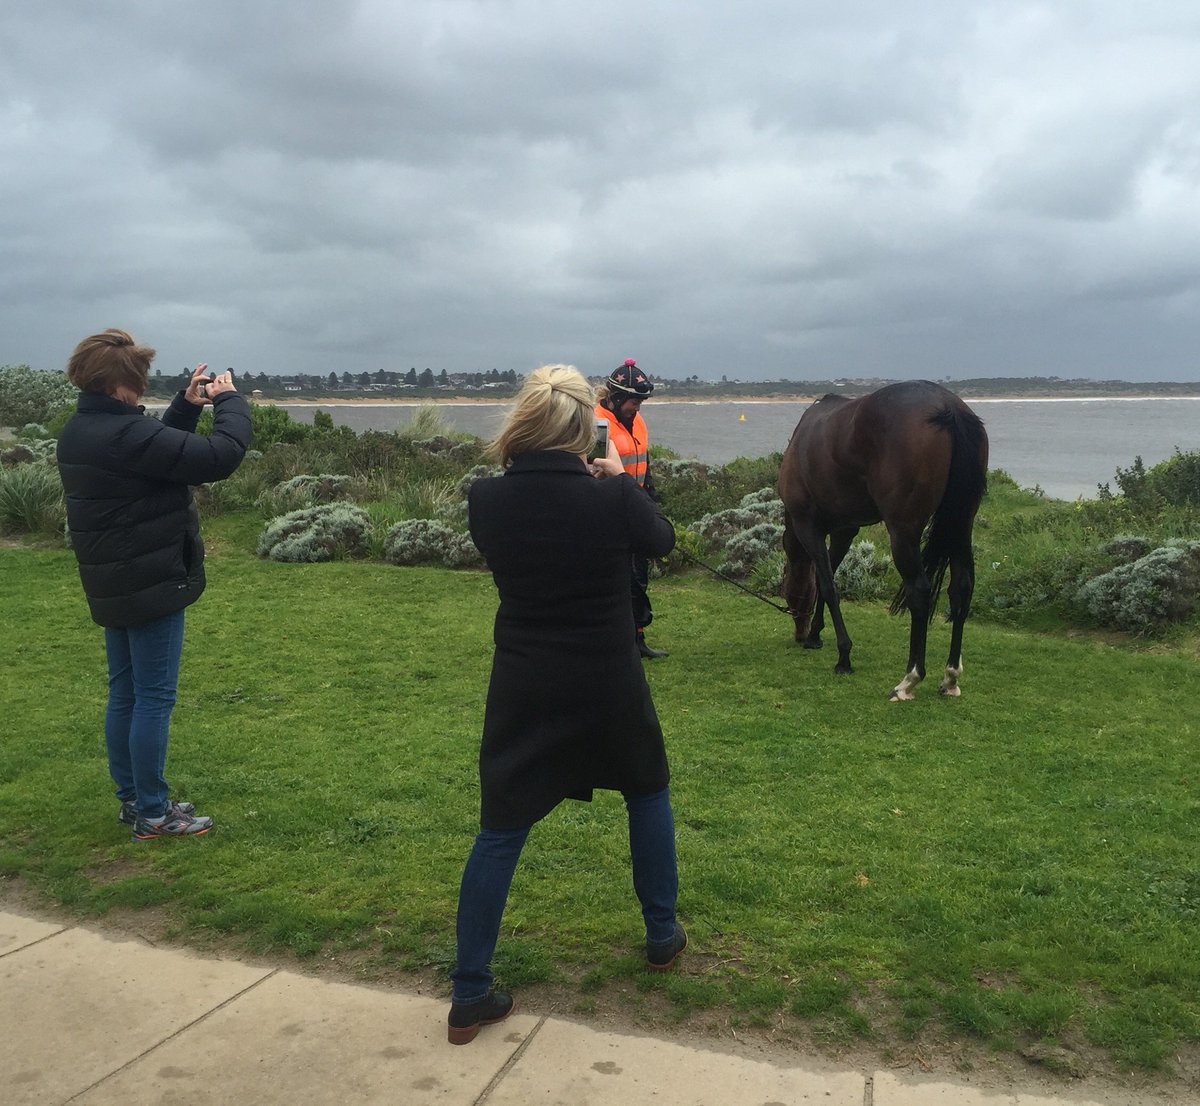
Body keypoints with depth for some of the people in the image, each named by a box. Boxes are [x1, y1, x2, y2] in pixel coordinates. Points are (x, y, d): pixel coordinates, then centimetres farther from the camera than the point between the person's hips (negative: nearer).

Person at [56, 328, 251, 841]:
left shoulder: (78, 432, 7)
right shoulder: (125, 434, -24)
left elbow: (159, 448, 17)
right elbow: (220, 455, -25)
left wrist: (187, 406, 8)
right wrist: (229, 400, -10)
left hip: (111, 587, 10)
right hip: (153, 587, -10)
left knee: (124, 694, 17)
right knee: (154, 698, 0)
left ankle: (132, 799, 28)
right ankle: (152, 813, 10)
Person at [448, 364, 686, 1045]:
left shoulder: (486, 501, -12)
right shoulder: (611, 496, -18)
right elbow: (662, 541, 3)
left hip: (523, 689, 1)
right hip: (609, 685, -1)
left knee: (501, 831, 11)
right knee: (647, 792, 26)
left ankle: (470, 995, 14)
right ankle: (663, 936, 38)